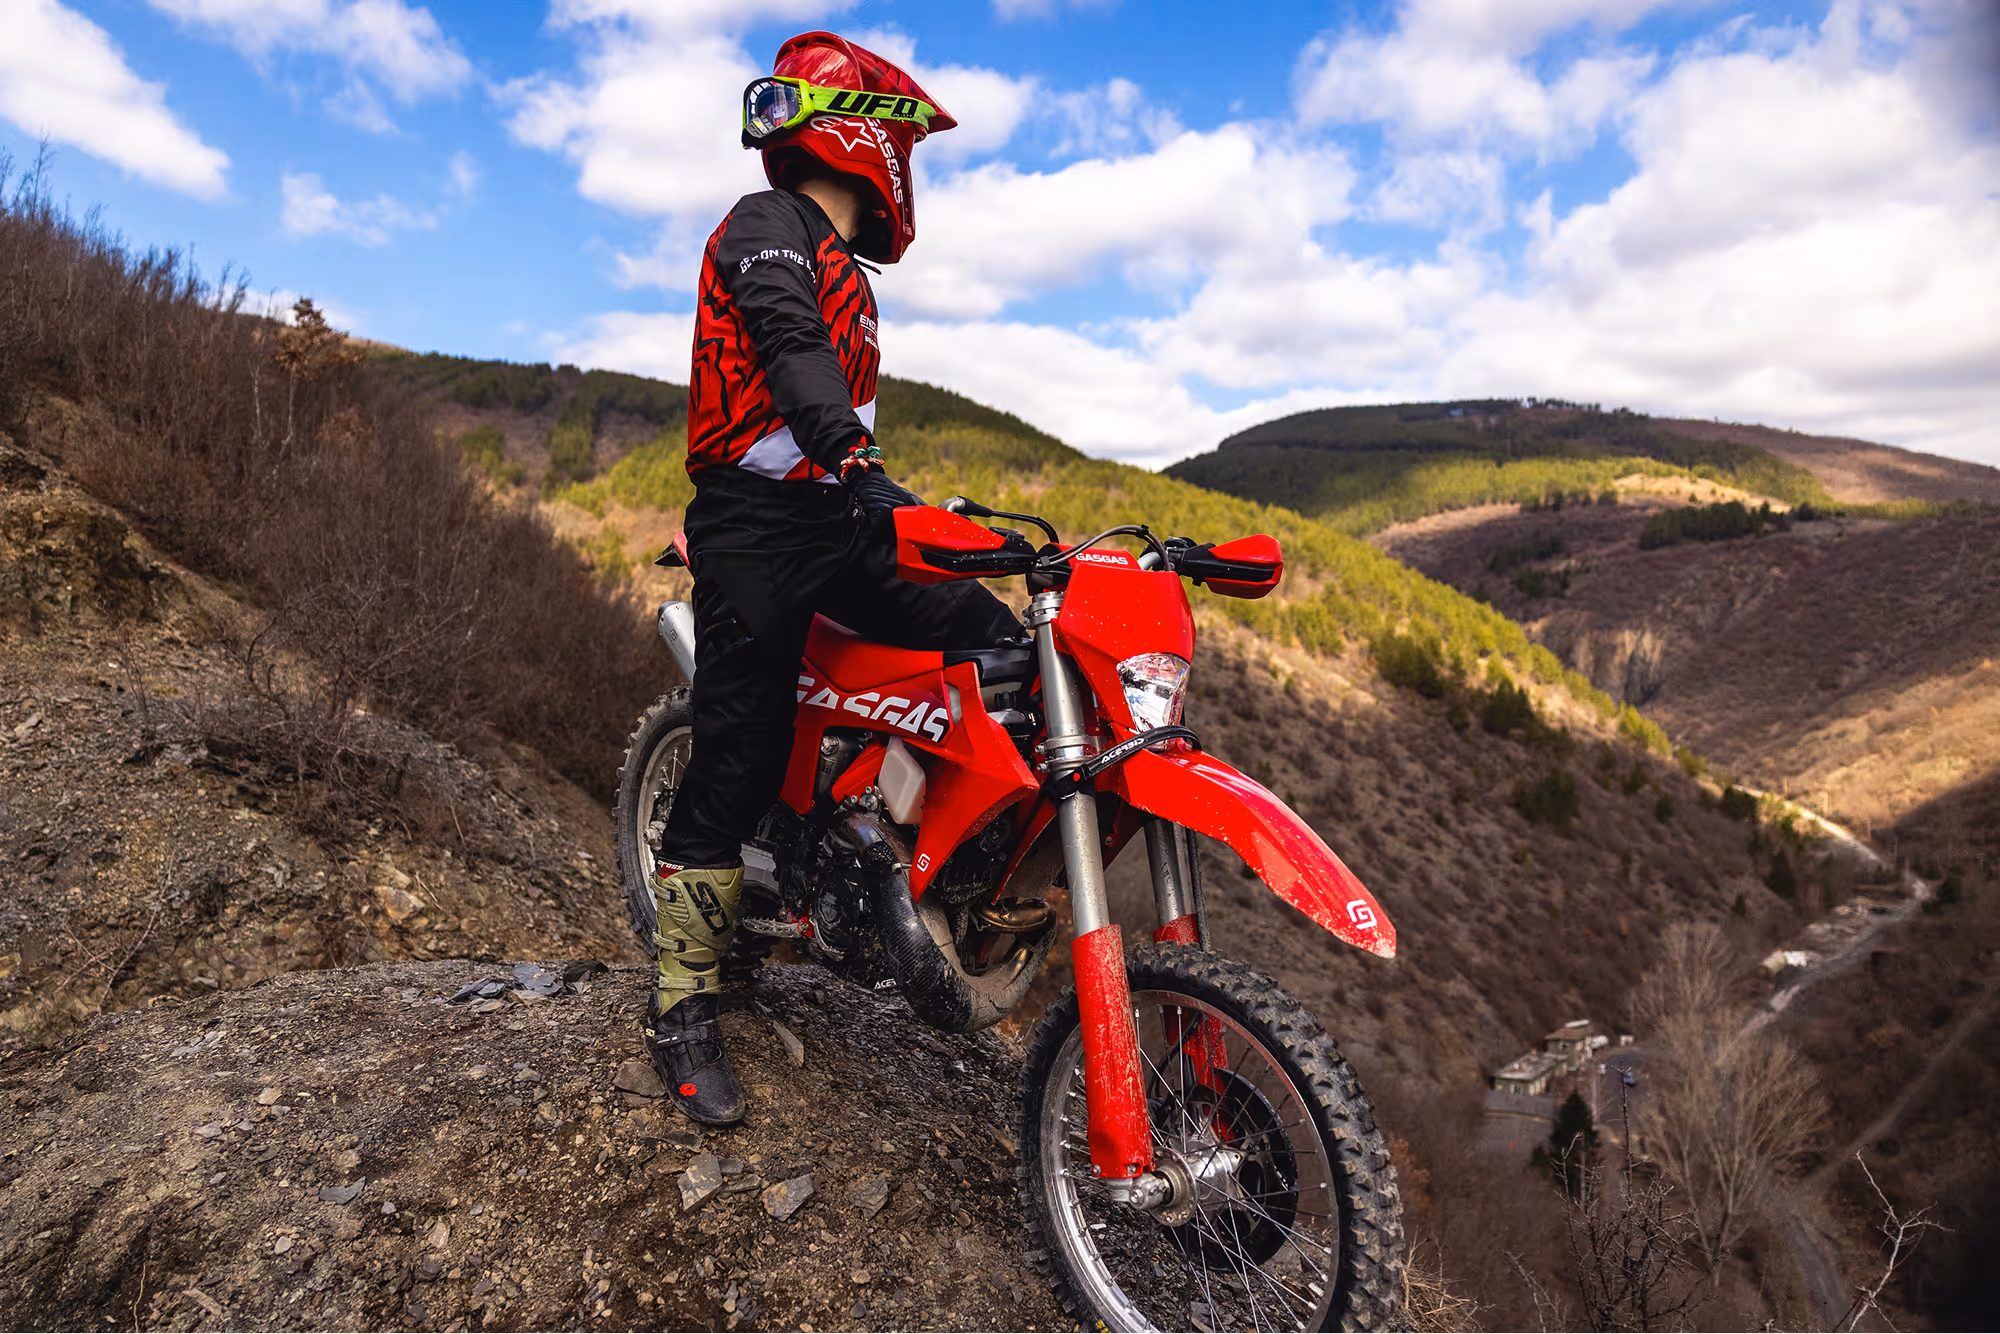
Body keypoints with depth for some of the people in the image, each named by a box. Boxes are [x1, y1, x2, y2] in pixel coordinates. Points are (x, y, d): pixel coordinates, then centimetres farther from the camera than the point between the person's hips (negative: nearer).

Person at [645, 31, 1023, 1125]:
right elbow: (791, 351, -24)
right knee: (734, 770, -6)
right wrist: (859, 468, -40)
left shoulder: (844, 272, 25)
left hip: (839, 519, 9)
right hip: (757, 525, -8)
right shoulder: (767, 226, -4)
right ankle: (682, 1008, 8)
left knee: (1006, 648, -6)